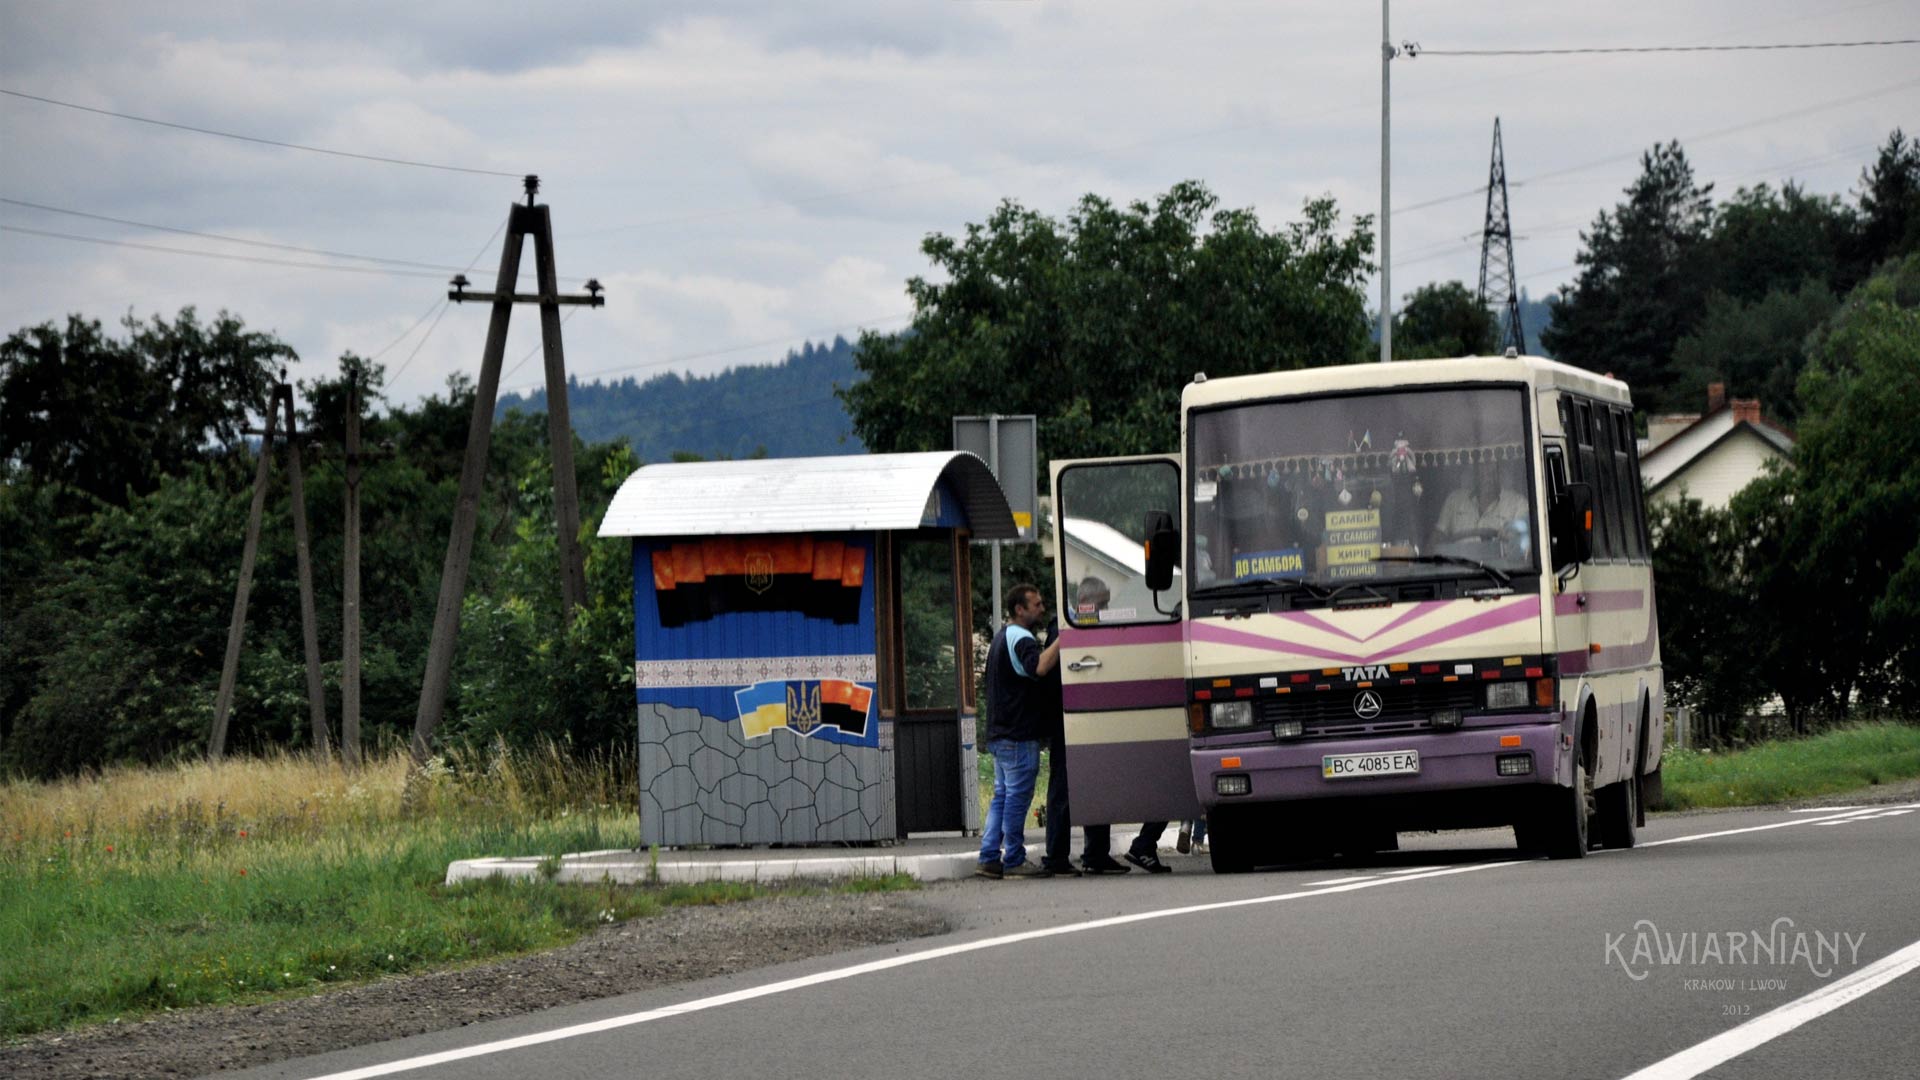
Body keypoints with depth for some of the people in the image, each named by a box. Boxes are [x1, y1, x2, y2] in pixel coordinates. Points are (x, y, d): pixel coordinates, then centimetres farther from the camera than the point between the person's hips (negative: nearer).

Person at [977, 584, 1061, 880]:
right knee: (1018, 796, -6)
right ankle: (1014, 861, -4)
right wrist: (1062, 638, -33)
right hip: (1019, 734, -10)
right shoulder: (1020, 639, -13)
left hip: (1001, 733, 10)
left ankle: (989, 858, 11)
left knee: (1002, 795, 12)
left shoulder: (1001, 638, 20)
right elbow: (1040, 667, -33)